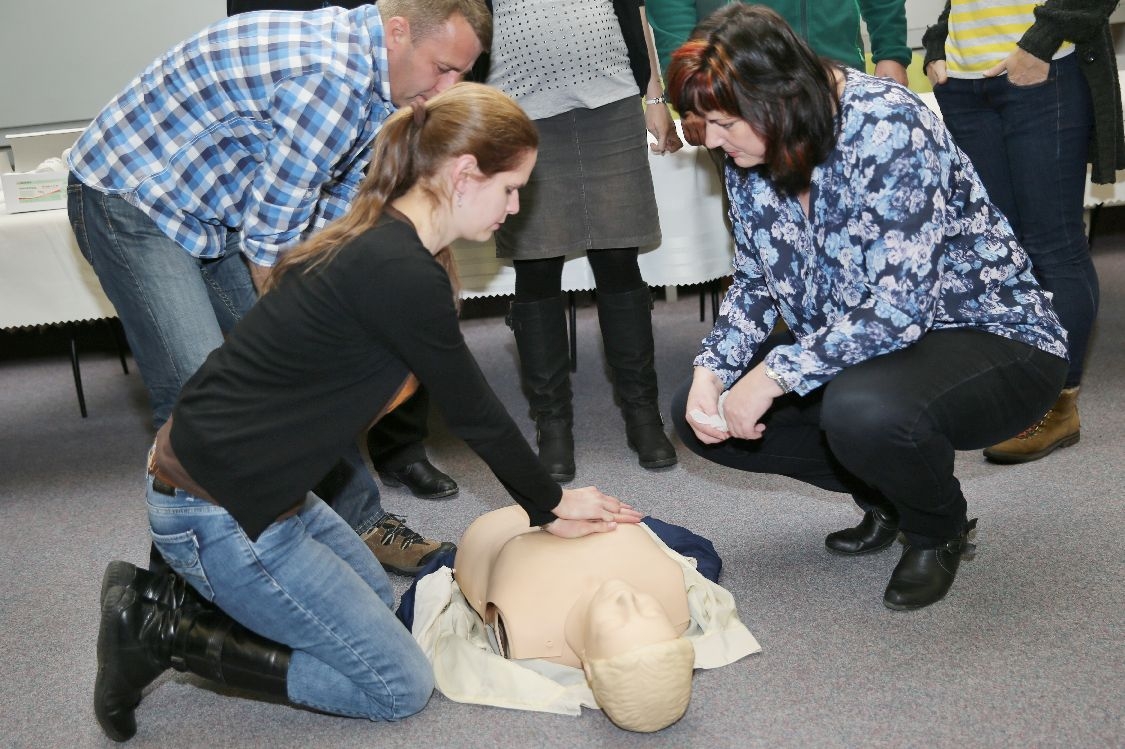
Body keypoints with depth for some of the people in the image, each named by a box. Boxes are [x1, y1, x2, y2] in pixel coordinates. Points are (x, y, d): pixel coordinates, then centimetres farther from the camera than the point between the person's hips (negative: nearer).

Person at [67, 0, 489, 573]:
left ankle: (359, 522, 18)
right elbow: (269, 238, -26)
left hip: (221, 206, 9)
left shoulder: (370, 77, 0)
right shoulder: (333, 76, -31)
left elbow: (335, 214, 7)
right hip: (130, 197, -9)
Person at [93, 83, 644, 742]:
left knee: (377, 600, 26)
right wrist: (549, 506, 5)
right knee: (400, 687, 2)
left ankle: (174, 602, 17)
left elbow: (467, 407, 12)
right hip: (215, 511, -10)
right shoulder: (403, 274, -24)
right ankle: (167, 635, 2)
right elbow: (473, 413, -12)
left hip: (250, 482, 10)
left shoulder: (384, 240, 7)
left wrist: (549, 502, 14)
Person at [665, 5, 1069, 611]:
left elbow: (899, 309, -32)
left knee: (861, 411, -40)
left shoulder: (887, 127, -27)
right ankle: (885, 498, 14)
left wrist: (770, 377, -30)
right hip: (851, 351, 8)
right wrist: (711, 371, -11)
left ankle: (939, 528, -2)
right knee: (700, 414, -4)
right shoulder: (749, 157, -3)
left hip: (992, 338, -8)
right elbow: (754, 283, 6)